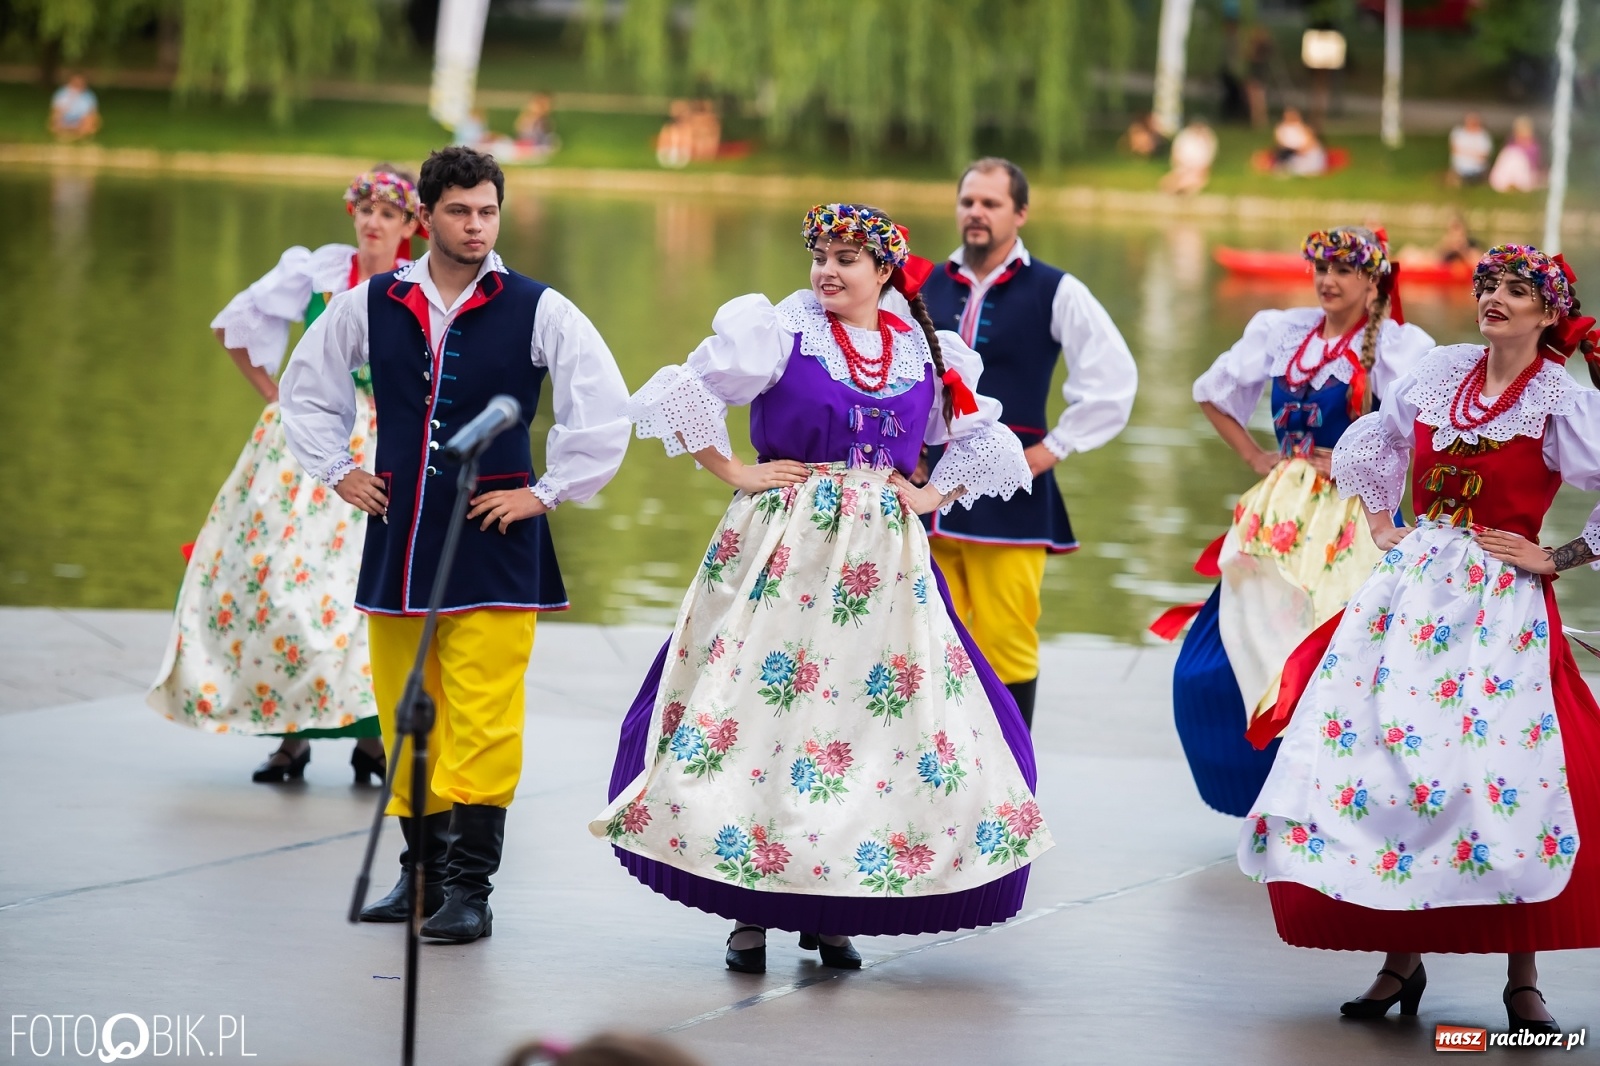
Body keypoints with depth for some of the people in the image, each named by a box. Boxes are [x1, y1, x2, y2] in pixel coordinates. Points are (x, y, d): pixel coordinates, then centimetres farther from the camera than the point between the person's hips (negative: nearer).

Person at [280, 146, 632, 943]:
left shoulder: (537, 311, -3)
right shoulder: (371, 306, 6)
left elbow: (605, 408, -2)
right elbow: (307, 388, 22)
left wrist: (548, 491, -3)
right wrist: (337, 471, 13)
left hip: (492, 541, -4)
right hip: (398, 536, 4)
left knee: (481, 720, -9)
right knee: (402, 711, 8)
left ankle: (469, 888, -5)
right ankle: (423, 869, 20)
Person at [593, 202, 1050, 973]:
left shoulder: (926, 354, 10)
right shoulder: (779, 332, -1)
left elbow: (986, 441, 22)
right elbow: (676, 395, -4)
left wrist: (929, 496, 7)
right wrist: (735, 474, -6)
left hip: (884, 561, 3)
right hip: (785, 551, -3)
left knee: (885, 715, 0)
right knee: (766, 705, -7)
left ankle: (831, 912, 10)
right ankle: (749, 913, 1)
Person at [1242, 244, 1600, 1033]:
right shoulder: (1441, 373, 8)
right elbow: (1370, 443, 23)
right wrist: (1381, 527, 15)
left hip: (1502, 604, -5)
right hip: (1411, 583, 5)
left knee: (1504, 774, -12)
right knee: (1379, 753, -3)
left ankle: (1522, 979, -3)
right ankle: (1401, 959, 7)